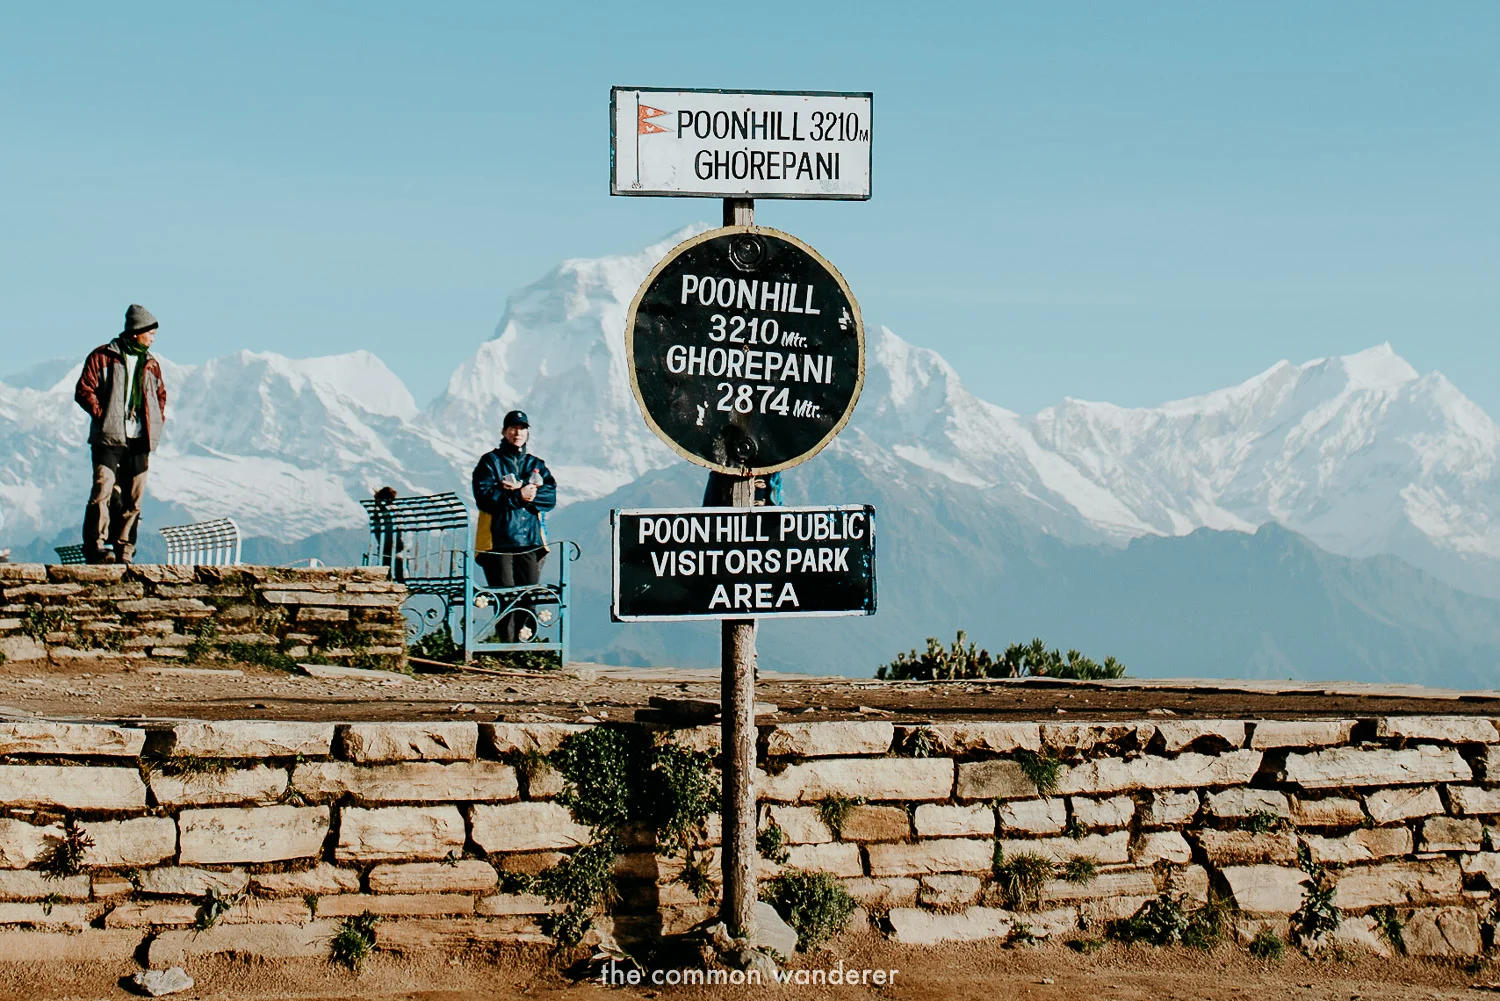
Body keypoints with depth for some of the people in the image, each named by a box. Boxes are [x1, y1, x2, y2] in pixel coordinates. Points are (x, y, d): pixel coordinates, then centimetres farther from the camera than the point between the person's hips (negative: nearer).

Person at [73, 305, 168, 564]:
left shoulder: (151, 364, 16)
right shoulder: (102, 357, 1)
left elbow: (161, 394, 27)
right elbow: (84, 390, -2)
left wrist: (158, 420, 11)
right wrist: (102, 416, -11)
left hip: (140, 443, 5)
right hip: (109, 438, -5)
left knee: (133, 498, 3)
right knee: (103, 490, -16)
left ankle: (124, 551, 7)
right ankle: (97, 546, -15)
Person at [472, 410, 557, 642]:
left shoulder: (536, 465, 18)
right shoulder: (490, 461, 7)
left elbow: (550, 497, 2)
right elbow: (484, 497, -8)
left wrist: (525, 492, -13)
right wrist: (518, 496, -14)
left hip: (530, 539, 4)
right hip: (498, 539, -3)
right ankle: (506, 644, -5)